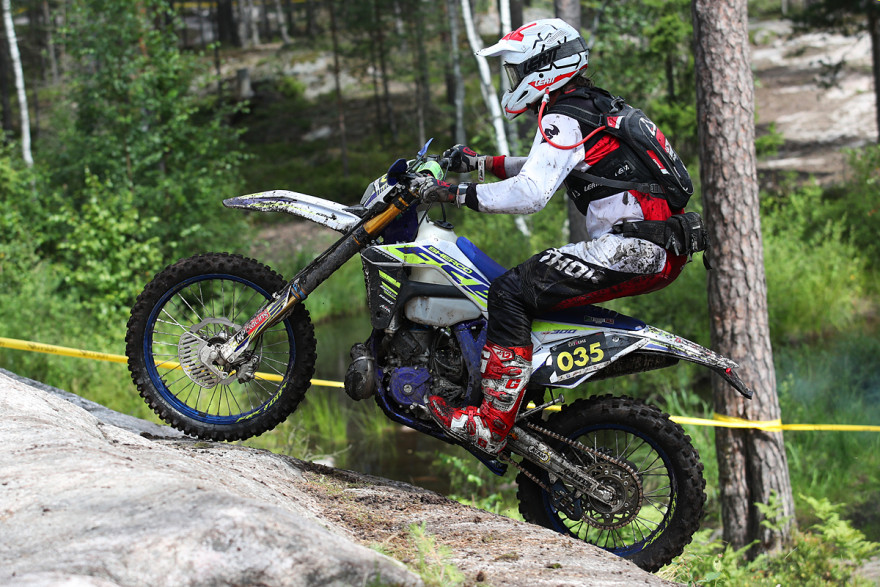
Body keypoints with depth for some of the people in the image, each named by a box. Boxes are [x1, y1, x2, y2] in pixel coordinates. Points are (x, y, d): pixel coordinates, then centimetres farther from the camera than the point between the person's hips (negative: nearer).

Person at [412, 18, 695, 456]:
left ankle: (491, 426, -19)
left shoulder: (562, 120, -10)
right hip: (660, 254, 11)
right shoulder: (596, 105, 21)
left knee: (510, 293, -15)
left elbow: (530, 193, -24)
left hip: (628, 252, -11)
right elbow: (545, 166, 35)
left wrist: (454, 193, -19)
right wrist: (480, 163, 26)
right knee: (534, 277, 26)